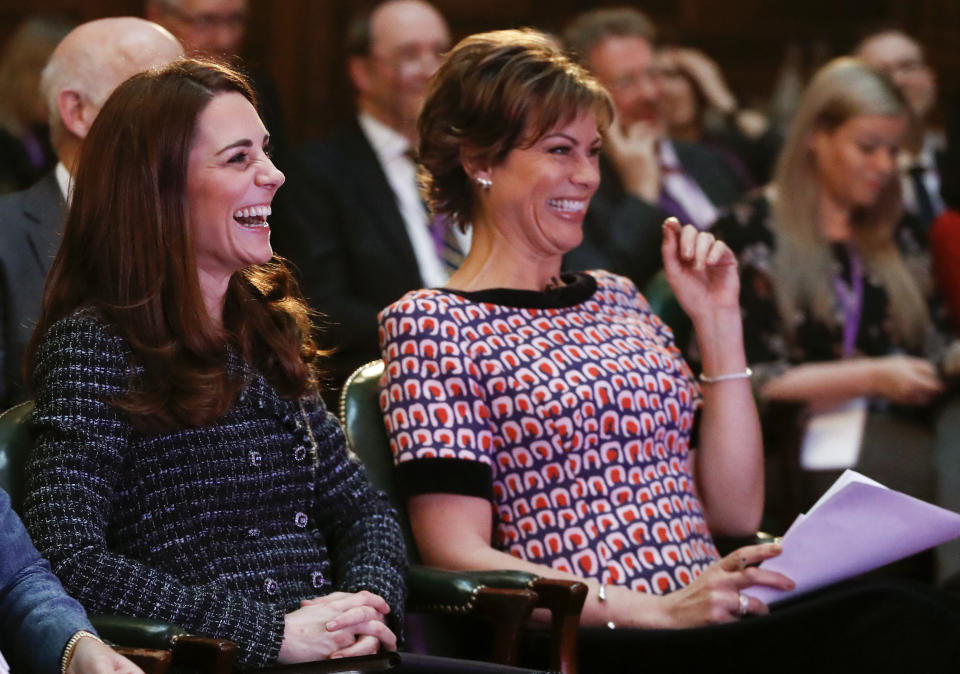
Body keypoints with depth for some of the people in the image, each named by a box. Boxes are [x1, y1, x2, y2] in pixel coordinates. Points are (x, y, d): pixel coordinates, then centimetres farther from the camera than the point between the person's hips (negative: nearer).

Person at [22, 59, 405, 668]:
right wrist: (274, 632, -18)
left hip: (332, 659, 7)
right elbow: (69, 560, -16)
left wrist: (368, 602, -5)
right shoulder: (92, 344, -6)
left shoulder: (268, 328, 17)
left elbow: (361, 508, 19)